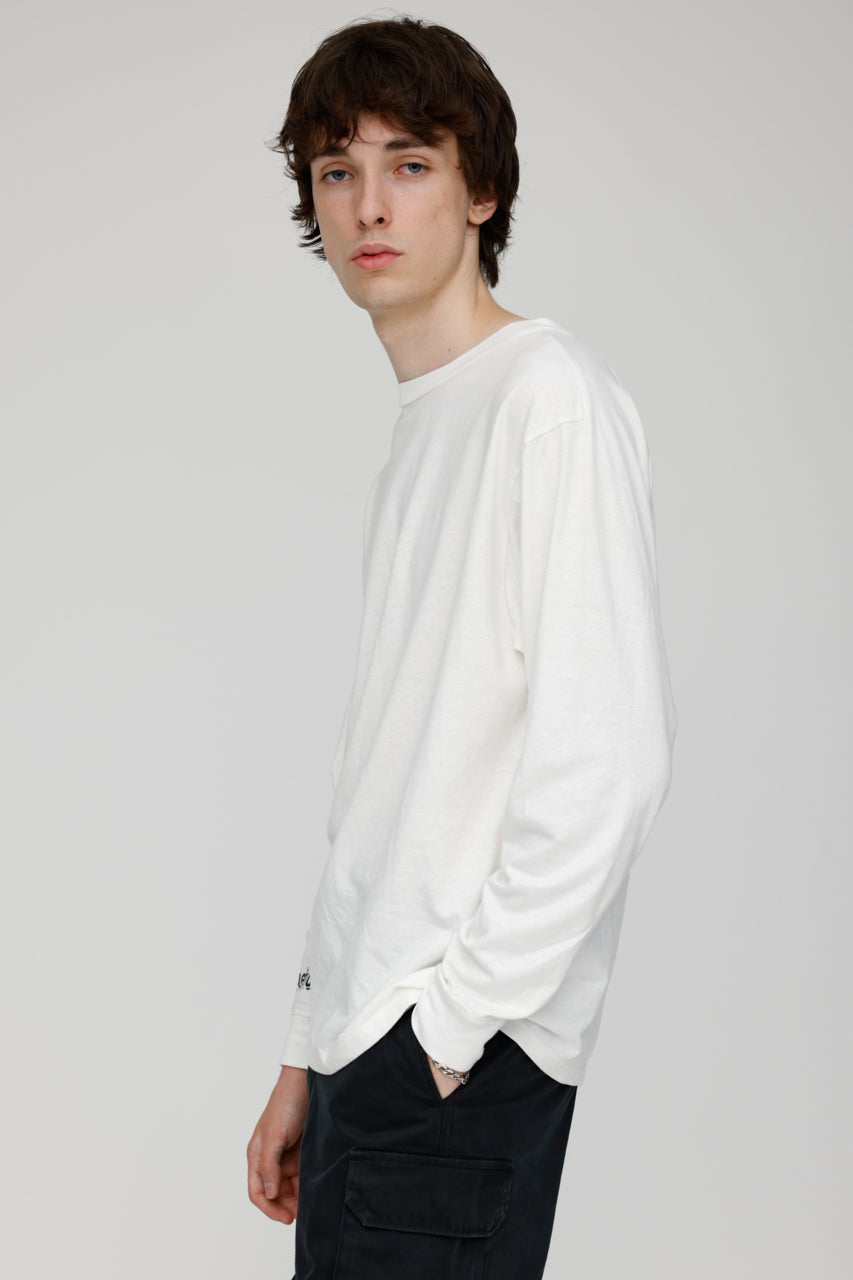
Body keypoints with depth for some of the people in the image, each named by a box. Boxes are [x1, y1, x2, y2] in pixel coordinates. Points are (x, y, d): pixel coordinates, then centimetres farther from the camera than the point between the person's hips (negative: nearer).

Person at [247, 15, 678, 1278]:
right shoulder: (418, 431, 18)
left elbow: (608, 759, -18)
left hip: (463, 1053, -8)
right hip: (377, 1032, 8)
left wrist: (454, 1015, -13)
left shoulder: (554, 396, -9)